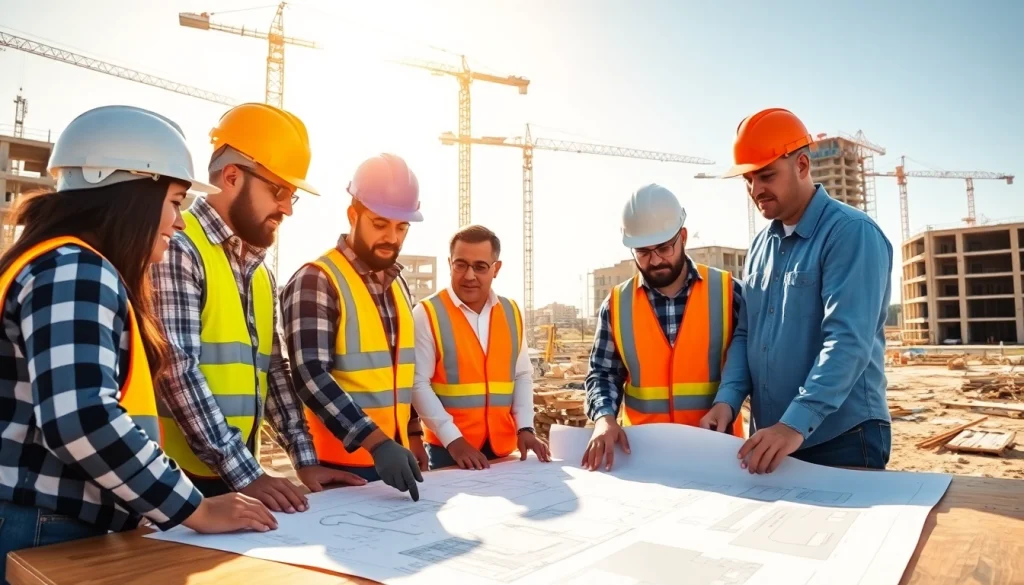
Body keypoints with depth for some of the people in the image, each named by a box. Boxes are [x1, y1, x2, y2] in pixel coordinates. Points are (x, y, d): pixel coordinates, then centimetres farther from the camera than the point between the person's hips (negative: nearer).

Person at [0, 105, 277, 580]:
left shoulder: (87, 272, 14)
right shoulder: (74, 272, -17)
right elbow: (81, 421, -29)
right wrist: (195, 510, -21)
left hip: (66, 528, 9)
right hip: (38, 534, -9)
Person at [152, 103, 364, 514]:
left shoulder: (258, 270, 12)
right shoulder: (178, 249, -13)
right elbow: (177, 370, -21)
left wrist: (305, 460, 5)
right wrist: (244, 473, -22)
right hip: (180, 477, -7)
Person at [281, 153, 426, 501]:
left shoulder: (398, 284, 9)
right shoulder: (315, 282, -15)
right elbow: (311, 377, -24)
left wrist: (413, 435, 13)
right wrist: (377, 442, -31)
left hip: (396, 454, 7)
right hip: (341, 462, -7)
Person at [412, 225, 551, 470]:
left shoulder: (511, 313, 5)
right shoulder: (427, 314, -9)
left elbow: (522, 375, 10)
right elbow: (418, 383, -12)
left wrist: (525, 428, -2)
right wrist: (453, 439, -19)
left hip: (502, 445, 4)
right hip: (447, 447, -4)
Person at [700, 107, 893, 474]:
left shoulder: (851, 232, -12)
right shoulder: (761, 244, 10)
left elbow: (849, 340, -23)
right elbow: (745, 332, 9)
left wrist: (796, 423, -31)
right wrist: (728, 399, -7)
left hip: (843, 439, -6)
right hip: (772, 438, 7)